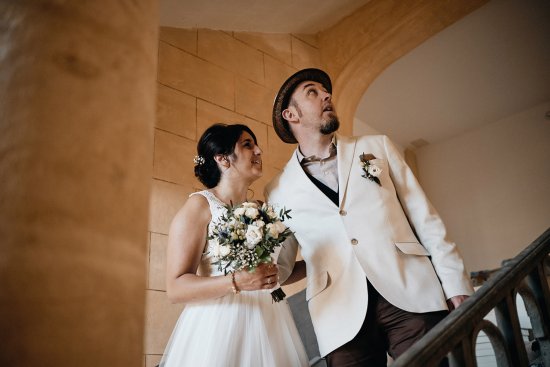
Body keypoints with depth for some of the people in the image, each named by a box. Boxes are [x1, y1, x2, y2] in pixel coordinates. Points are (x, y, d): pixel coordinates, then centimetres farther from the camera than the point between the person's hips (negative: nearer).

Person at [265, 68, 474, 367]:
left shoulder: (377, 146, 10)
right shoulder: (279, 191, 7)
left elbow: (424, 218, 7)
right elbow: (279, 268, 11)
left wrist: (457, 284, 1)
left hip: (412, 297, 1)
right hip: (343, 319, 0)